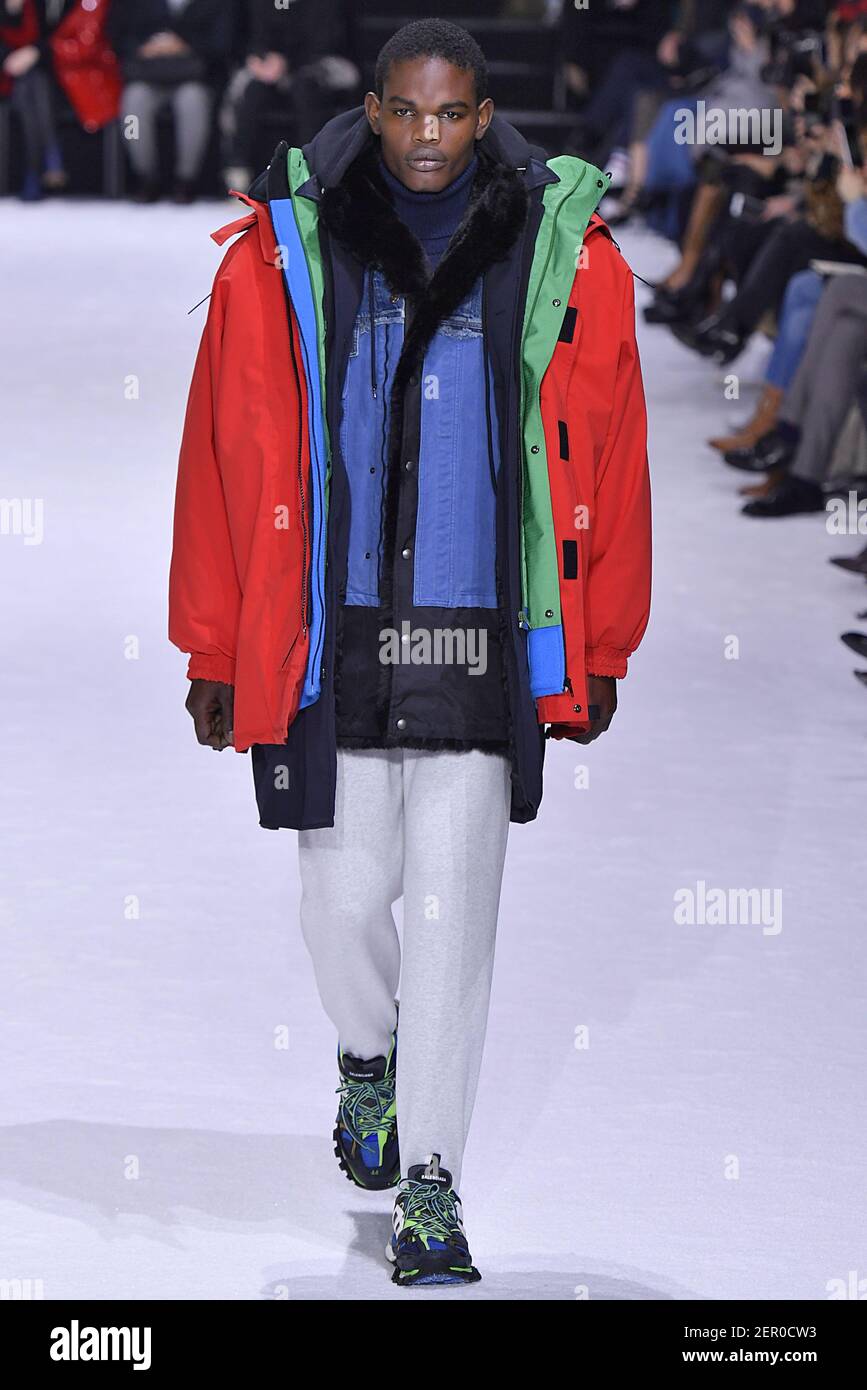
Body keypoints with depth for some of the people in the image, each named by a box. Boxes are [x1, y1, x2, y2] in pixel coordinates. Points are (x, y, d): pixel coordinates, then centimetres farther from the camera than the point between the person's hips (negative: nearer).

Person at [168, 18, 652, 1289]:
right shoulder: (283, 255, -3)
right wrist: (214, 650, 4)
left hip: (484, 650, 0)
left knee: (452, 916, -1)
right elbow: (227, 457, 2)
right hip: (330, 644, 0)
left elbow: (606, 460, 6)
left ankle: (431, 1192, 11)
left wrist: (599, 652, 9)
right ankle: (367, 1057, 41)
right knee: (344, 900, 7)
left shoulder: (566, 258, -1)